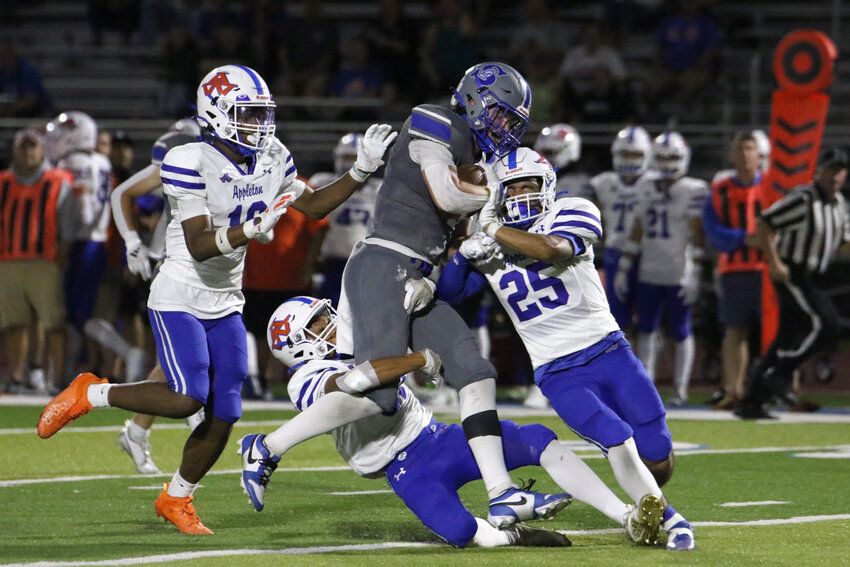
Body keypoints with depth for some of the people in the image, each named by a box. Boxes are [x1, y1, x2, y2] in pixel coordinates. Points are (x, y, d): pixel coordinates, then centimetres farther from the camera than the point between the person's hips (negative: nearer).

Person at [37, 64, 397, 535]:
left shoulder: (271, 160, 2)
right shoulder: (191, 163, -20)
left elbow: (312, 206, 15)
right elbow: (199, 245, -25)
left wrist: (363, 170, 4)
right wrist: (252, 229, -40)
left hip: (225, 304, 7)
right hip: (179, 298, -7)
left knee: (223, 415, 3)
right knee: (186, 400, -22)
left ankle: (175, 499, 24)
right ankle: (89, 395, 1)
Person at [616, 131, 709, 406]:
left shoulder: (694, 190, -5)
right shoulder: (646, 189, 12)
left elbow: (697, 236, -7)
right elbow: (637, 232, 16)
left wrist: (695, 274, -13)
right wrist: (623, 268, 13)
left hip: (679, 275, -5)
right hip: (649, 274, 5)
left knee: (681, 331, 0)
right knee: (646, 330, 6)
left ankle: (681, 388, 7)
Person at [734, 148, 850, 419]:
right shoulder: (803, 199, -17)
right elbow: (764, 223, -17)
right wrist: (774, 263, -20)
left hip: (808, 278, 9)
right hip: (791, 275, -9)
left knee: (789, 339, 9)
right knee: (826, 323, -19)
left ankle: (751, 401, 14)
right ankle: (779, 374, -11)